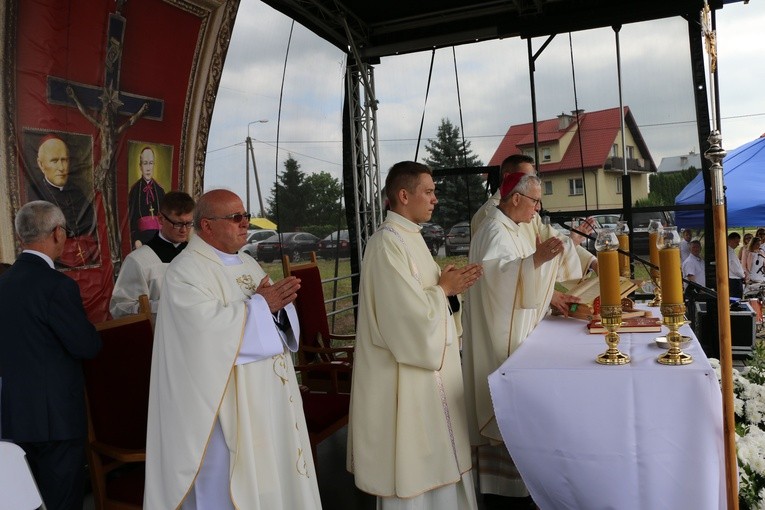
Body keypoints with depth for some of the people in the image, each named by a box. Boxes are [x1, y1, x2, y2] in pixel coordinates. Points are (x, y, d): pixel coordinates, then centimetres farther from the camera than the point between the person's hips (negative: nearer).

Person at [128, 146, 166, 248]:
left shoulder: (160, 190, 9)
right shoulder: (134, 189, 2)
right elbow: (132, 217, -2)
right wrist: (136, 240, -12)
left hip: (159, 234, 2)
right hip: (142, 235, -2)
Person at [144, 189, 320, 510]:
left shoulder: (248, 264, 13)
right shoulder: (186, 270, -12)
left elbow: (278, 321, 10)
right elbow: (208, 326, -26)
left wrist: (278, 305, -12)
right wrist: (261, 304, -18)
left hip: (267, 395, 8)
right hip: (224, 403, -8)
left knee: (269, 475, 16)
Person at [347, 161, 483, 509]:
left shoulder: (409, 236, 9)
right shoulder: (388, 242, -21)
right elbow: (409, 311, -26)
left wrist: (449, 285, 0)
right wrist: (444, 289, -11)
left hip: (425, 363, 10)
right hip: (404, 371, -10)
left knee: (432, 453, 20)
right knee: (411, 457, 6)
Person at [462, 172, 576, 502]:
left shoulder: (510, 229, 15)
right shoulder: (494, 231, -16)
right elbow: (497, 275, -33)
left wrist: (553, 297, 19)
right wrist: (536, 258, -44)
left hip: (515, 329, 10)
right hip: (499, 335, -10)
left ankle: (514, 477, 27)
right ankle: (503, 486, 9)